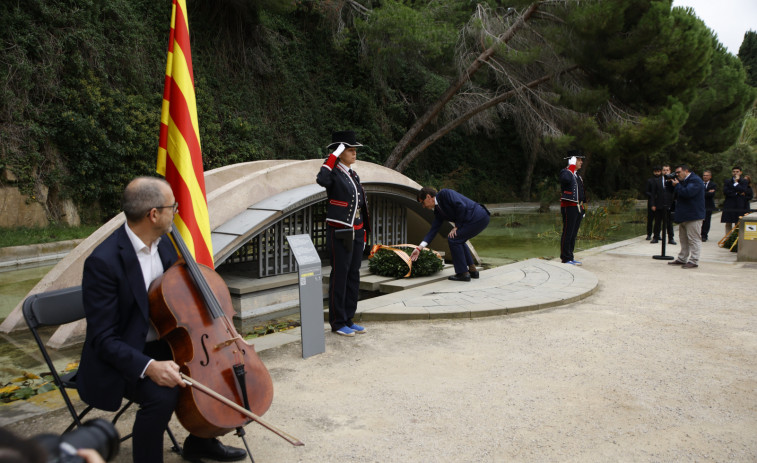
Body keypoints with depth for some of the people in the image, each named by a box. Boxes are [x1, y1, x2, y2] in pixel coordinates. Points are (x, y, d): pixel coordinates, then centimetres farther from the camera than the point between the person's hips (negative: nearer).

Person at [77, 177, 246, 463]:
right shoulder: (103, 262, -24)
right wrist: (148, 366, -37)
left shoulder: (163, 244, -1)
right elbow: (102, 338, -23)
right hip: (123, 358, -8)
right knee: (162, 395, -32)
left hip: (161, 345, 8)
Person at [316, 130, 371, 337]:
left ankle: (348, 320, 22)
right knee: (339, 278, 0)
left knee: (353, 277, 12)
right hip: (340, 235, -8)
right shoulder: (333, 174, -9)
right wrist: (334, 154, -25)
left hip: (356, 234, 8)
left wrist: (363, 234, 17)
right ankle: (337, 323, 11)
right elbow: (321, 180, -36)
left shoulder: (353, 175, 14)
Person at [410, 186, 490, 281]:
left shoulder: (444, 193, -9)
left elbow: (461, 206, -19)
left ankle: (463, 273, 0)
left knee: (453, 239, -7)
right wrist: (419, 248, 9)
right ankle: (473, 270, 25)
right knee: (458, 240, 21)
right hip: (479, 218, 10)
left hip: (479, 217, -10)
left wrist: (457, 226, -10)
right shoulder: (438, 210, 17)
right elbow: (433, 230, 14)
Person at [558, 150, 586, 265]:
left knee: (573, 234, 11)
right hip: (569, 207, -9)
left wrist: (583, 208, 21)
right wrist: (572, 166, -23)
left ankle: (570, 257, 17)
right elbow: (566, 179, -34)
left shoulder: (577, 175, 20)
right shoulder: (565, 172, -8)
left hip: (577, 208, 9)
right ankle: (565, 259, -1)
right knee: (567, 234, -6)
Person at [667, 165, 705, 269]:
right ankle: (682, 259, 22)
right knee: (683, 239, 15)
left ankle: (693, 261, -4)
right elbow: (676, 194, 23)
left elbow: (687, 193, -26)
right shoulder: (684, 181, 19)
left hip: (693, 216, -10)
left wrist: (677, 185, -11)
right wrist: (672, 184, 8)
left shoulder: (695, 180, -13)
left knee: (693, 239, -6)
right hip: (684, 215, 10)